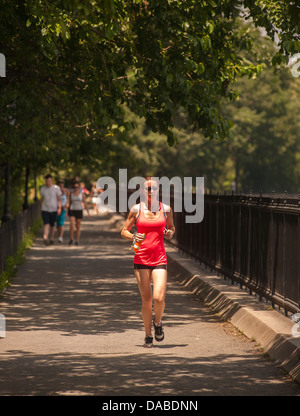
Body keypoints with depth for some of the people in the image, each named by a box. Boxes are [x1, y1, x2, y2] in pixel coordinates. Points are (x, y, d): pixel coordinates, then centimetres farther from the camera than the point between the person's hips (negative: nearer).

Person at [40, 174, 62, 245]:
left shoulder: (56, 188, -2)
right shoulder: (42, 189, 6)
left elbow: (59, 199, -1)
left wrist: (59, 208, -11)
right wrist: (41, 208, 18)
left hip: (53, 210, 0)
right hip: (45, 209, 0)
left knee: (52, 225, 8)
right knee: (46, 224, -14)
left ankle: (51, 239, 19)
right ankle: (45, 238, -26)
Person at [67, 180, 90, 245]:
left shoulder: (82, 194, -1)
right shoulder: (70, 193, 2)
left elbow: (85, 203, 2)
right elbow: (68, 203, 4)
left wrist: (88, 212, -2)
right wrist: (67, 205, -17)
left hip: (79, 211, 0)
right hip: (72, 211, 0)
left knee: (78, 227, 2)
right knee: (72, 225, -16)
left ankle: (77, 241, 11)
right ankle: (71, 239, 2)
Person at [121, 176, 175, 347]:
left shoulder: (166, 209, 4)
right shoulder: (136, 209, 1)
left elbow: (172, 227, 21)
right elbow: (124, 231, 8)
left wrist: (170, 233, -2)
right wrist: (133, 237, -12)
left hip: (159, 259, 0)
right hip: (141, 258, 0)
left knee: (159, 298, -14)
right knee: (146, 299, 1)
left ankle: (158, 322, 18)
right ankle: (148, 335, 19)